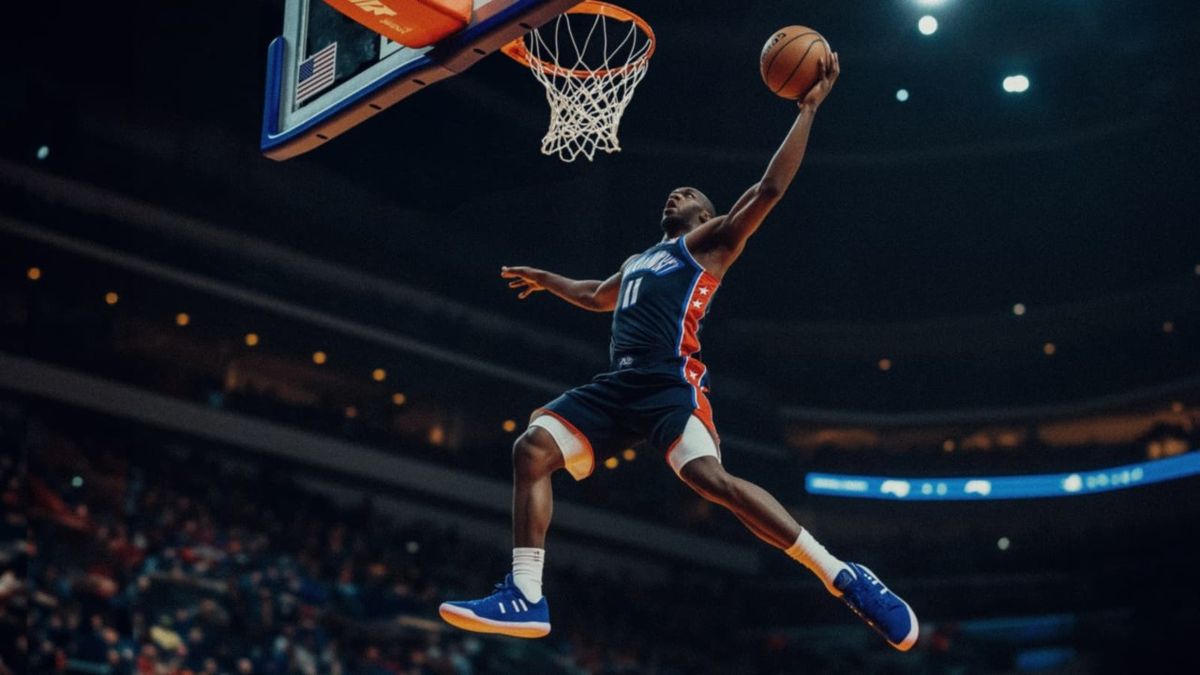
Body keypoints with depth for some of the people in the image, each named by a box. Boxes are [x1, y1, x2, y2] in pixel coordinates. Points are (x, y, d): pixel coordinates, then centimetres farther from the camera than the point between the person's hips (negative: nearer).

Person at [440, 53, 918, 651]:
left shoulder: (710, 241, 12)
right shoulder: (639, 260, 34)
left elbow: (770, 188, -1)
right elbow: (598, 297, 56)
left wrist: (808, 108, -2)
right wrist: (546, 280, 64)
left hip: (671, 381, -7)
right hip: (620, 381, 8)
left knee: (712, 478, -29)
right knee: (531, 450, -9)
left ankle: (845, 580, -25)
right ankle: (525, 598, -12)